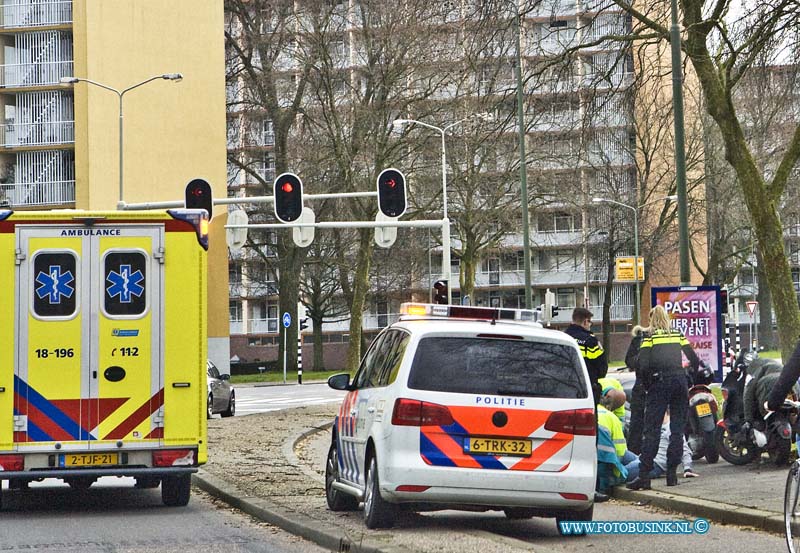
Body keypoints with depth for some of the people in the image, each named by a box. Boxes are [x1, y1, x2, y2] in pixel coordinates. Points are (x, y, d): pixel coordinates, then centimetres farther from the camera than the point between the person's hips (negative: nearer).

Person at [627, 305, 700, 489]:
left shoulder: (649, 337, 2)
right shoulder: (678, 335, 13)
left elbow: (643, 365, -9)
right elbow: (694, 360, 9)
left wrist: (647, 385, 3)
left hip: (659, 383, -3)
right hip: (680, 381, 3)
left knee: (652, 430, -4)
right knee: (677, 430, 8)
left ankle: (644, 476, -10)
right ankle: (672, 474, 6)